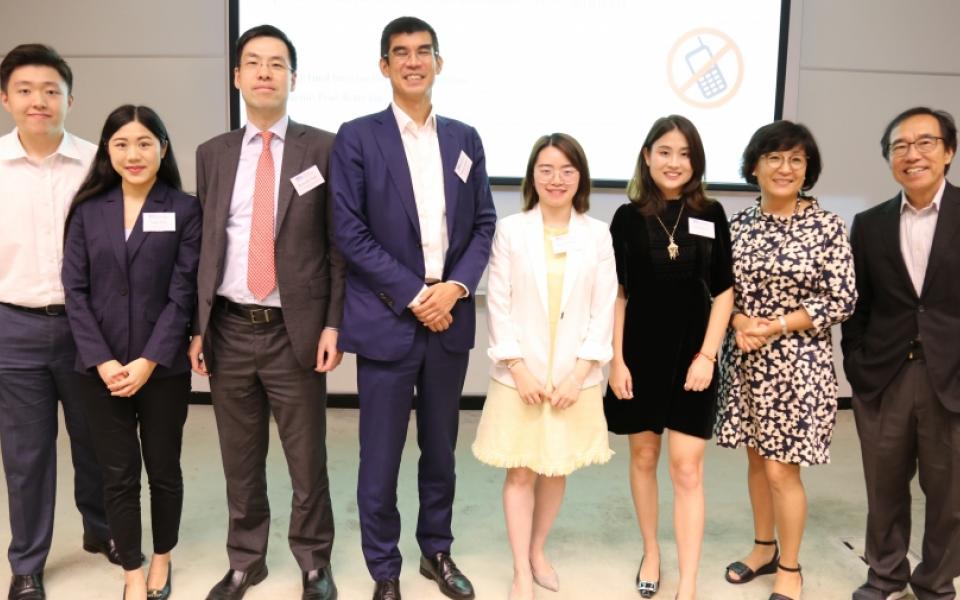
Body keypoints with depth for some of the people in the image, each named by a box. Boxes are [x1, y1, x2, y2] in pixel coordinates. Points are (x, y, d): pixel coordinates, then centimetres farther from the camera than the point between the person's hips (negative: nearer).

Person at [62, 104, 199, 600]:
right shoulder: (88, 210, 4)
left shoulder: (184, 210, -2)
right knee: (118, 474, 8)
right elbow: (75, 290, 0)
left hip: (163, 367, -1)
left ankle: (162, 559, 32)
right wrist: (102, 361, -10)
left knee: (163, 467, 11)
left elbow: (183, 292, -7)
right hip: (100, 368, 2)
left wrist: (149, 361, -14)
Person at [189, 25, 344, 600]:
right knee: (241, 460, 14)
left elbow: (339, 244, -2)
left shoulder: (323, 149, -2)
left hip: (295, 330, -3)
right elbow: (203, 245, 10)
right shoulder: (213, 153, 9)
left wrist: (333, 324, -7)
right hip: (229, 330, 3)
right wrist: (197, 326, 5)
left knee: (307, 459, 8)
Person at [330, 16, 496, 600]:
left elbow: (484, 224, 8)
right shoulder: (357, 137, -3)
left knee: (441, 449, 15)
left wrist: (456, 286, -8)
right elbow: (350, 232, -9)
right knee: (381, 457, 4)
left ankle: (437, 551, 33)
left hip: (450, 316, 4)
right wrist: (413, 295, -13)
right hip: (387, 319, -3)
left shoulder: (465, 139, 10)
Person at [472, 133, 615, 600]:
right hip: (521, 376, -1)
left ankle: (537, 551, 34)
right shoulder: (510, 229, -2)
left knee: (557, 470, 13)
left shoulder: (598, 234, 2)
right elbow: (499, 305, -4)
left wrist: (579, 373, -8)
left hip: (573, 378, 2)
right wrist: (518, 369, -11)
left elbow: (603, 311, 0)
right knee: (520, 472, 5)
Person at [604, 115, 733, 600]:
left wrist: (707, 355, -6)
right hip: (639, 355, 1)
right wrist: (616, 360, -5)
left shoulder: (711, 215, 0)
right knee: (643, 456, 13)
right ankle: (650, 552, 33)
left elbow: (723, 292, 2)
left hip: (691, 357, 0)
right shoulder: (629, 216, -1)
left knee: (687, 469, -1)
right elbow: (617, 294, 0)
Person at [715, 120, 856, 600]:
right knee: (757, 458, 15)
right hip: (745, 359, 4)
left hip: (797, 361, -4)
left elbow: (842, 301, -10)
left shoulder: (827, 227, -8)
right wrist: (740, 321, -13)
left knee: (782, 469, 1)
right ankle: (764, 549, 35)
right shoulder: (737, 224, 3)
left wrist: (776, 326, -16)